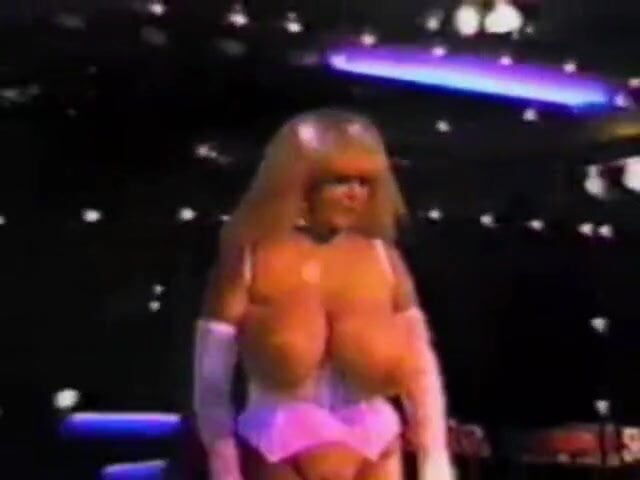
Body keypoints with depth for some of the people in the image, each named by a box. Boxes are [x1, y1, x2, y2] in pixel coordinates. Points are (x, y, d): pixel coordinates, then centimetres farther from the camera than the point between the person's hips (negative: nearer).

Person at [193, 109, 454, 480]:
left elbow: (421, 363, 2)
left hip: (372, 447, 3)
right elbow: (212, 372, -6)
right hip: (281, 447, -3)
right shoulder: (253, 257, -7)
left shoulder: (382, 258, 1)